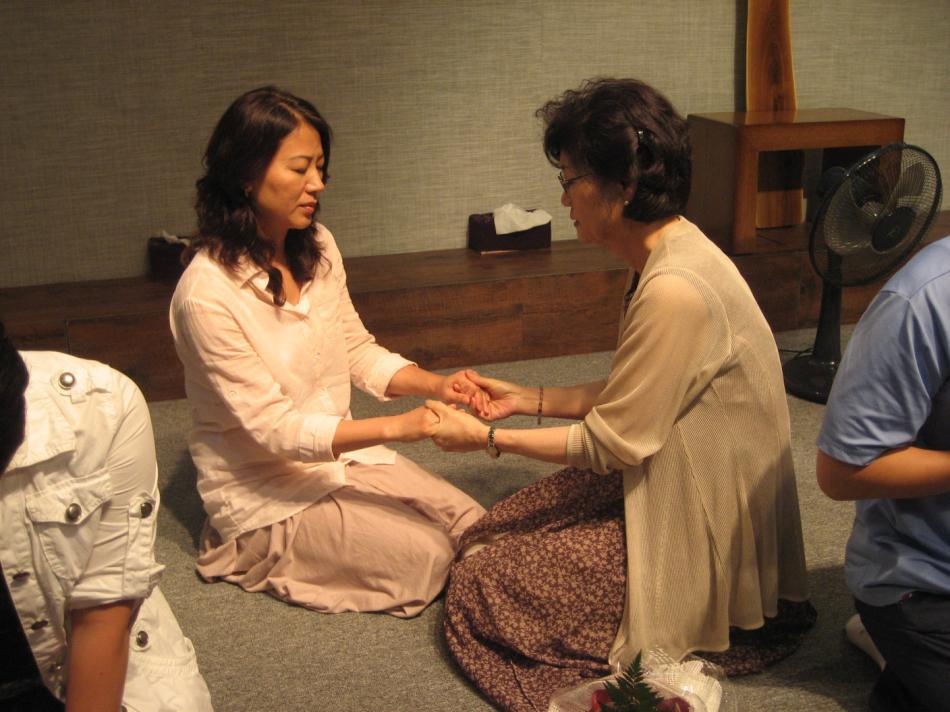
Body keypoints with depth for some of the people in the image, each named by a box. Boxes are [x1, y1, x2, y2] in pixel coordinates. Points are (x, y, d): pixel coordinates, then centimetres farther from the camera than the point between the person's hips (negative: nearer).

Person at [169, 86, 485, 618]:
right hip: (266, 490, -7)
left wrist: (437, 385, -14)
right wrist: (396, 427, -32)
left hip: (341, 452, 7)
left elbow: (358, 352, 5)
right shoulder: (207, 294, -26)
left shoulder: (318, 247, -2)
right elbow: (274, 427, -25)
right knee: (428, 557, -15)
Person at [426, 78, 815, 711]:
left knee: (481, 586, -5)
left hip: (699, 530, -10)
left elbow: (611, 444, -21)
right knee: (484, 537, 9)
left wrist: (487, 437, -10)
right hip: (669, 485, 10)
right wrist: (528, 399, 9)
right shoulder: (671, 253, 2)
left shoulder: (674, 290, -29)